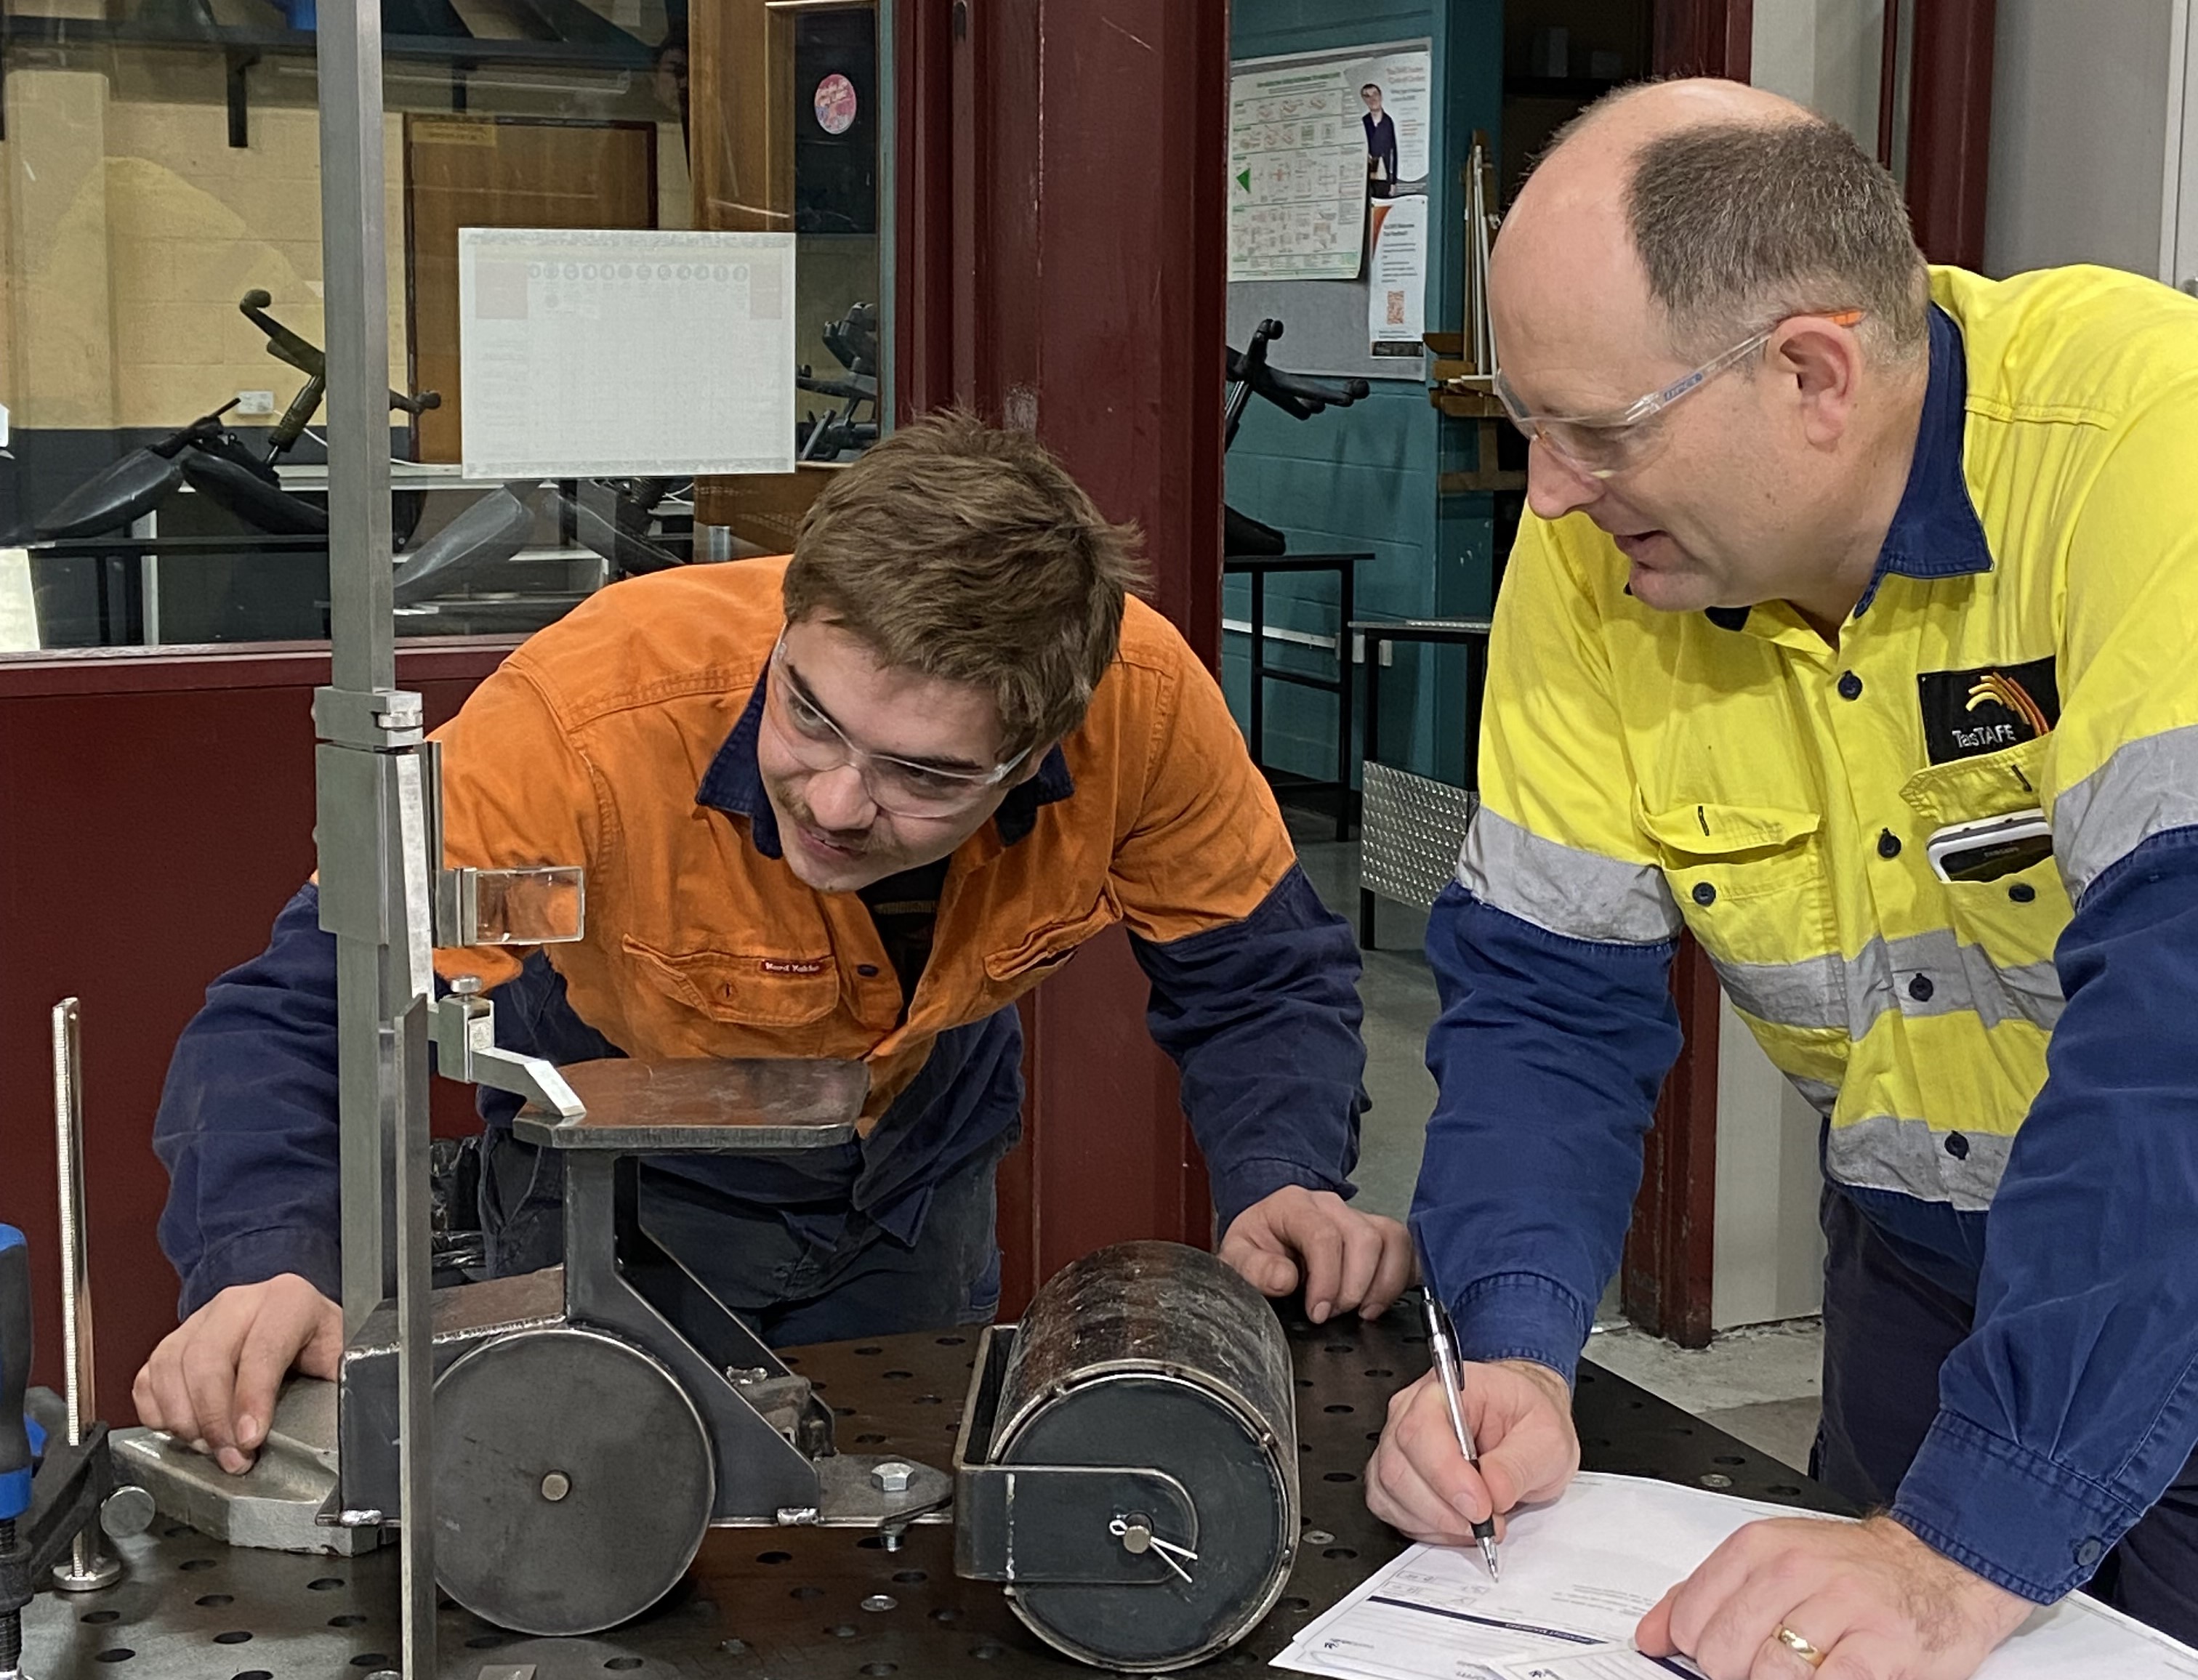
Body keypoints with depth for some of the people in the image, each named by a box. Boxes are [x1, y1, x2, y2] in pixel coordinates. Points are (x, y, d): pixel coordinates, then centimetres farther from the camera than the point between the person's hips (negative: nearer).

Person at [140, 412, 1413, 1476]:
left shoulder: (1138, 697, -33)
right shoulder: (597, 710, -40)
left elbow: (1265, 979, -16)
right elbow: (302, 1011, -37)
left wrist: (1283, 1186, -34)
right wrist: (262, 1271, -55)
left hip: (920, 1169, 3)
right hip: (626, 1181, -2)